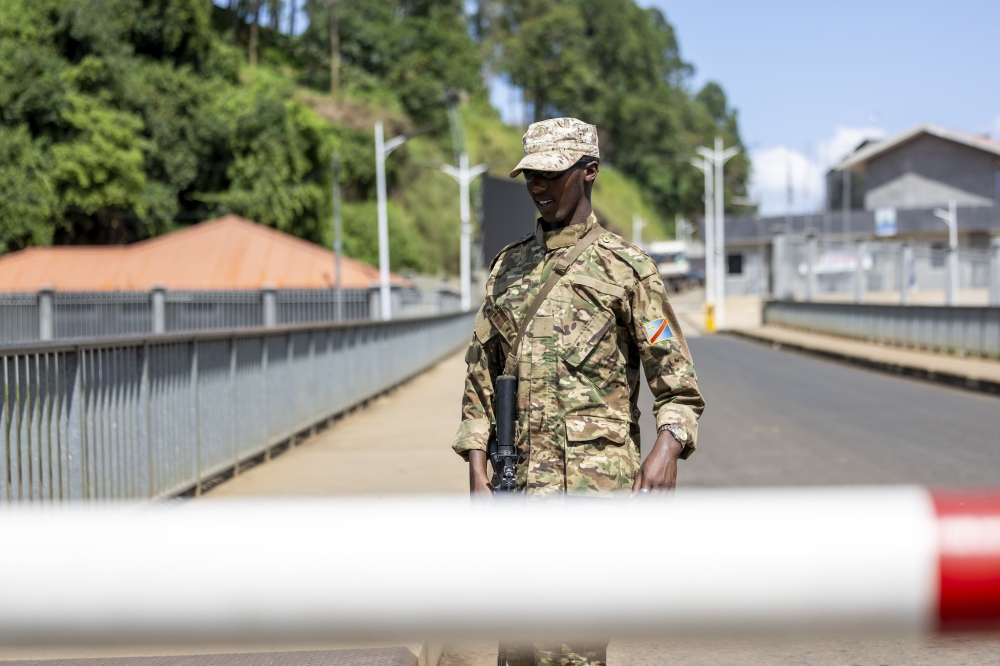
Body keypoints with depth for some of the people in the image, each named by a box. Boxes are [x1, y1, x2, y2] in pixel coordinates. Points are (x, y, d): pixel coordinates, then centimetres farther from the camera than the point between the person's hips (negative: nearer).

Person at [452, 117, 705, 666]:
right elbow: (480, 378, 16)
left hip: (596, 482, -5)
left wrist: (666, 448, -19)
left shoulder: (625, 267, 1)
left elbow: (677, 381, 0)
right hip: (519, 486, 5)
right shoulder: (508, 267, 14)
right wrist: (477, 474, 7)